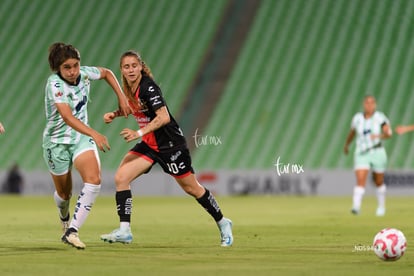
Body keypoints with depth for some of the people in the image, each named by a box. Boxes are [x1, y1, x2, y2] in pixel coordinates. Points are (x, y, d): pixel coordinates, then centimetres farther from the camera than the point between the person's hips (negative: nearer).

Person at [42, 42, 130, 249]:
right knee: (64, 192, 12)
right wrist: (94, 134, -50)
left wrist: (121, 97, 5)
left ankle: (71, 231, -23)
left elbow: (106, 73, 14)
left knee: (93, 180, -23)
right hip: (56, 141, -3)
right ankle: (64, 218, 49)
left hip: (81, 138, 3)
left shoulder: (84, 73, -10)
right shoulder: (55, 83, -26)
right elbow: (67, 117, -38)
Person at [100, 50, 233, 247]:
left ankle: (223, 223, 26)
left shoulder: (148, 87, -22)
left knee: (191, 188, 6)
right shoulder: (129, 88, 2)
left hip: (170, 144, -7)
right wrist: (115, 114, 6)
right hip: (149, 144, 7)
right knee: (121, 177, -10)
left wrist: (139, 133, -30)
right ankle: (124, 231, -11)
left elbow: (164, 117, -28)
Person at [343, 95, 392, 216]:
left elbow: (389, 132, -18)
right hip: (361, 154, 1)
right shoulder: (357, 118, 3)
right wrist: (346, 145, 35)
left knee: (379, 182, 14)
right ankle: (356, 207, -30)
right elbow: (352, 132, 22)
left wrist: (379, 136, -38)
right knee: (360, 181, -18)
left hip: (377, 153, -1)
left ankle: (381, 206, 36)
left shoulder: (380, 118, -6)